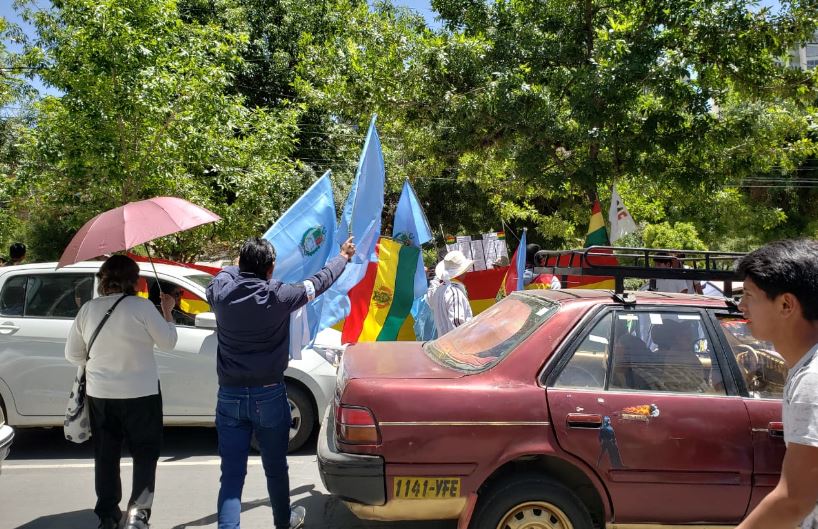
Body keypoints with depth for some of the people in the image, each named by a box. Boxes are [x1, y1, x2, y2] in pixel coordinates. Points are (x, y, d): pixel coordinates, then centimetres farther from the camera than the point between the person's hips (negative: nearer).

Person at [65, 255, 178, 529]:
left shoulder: (87, 309, -2)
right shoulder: (142, 307, -15)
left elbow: (73, 354, 5)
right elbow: (168, 342, -7)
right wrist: (167, 311, 6)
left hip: (99, 395, 4)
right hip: (141, 393, -4)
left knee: (105, 455, 16)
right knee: (145, 452, 10)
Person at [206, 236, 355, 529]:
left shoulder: (220, 292, -7)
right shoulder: (279, 295, -14)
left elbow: (227, 274, 19)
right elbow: (320, 281, 1)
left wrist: (243, 264, 40)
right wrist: (343, 256, 20)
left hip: (230, 396, 2)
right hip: (268, 396, -2)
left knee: (231, 474, 5)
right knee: (275, 468, 17)